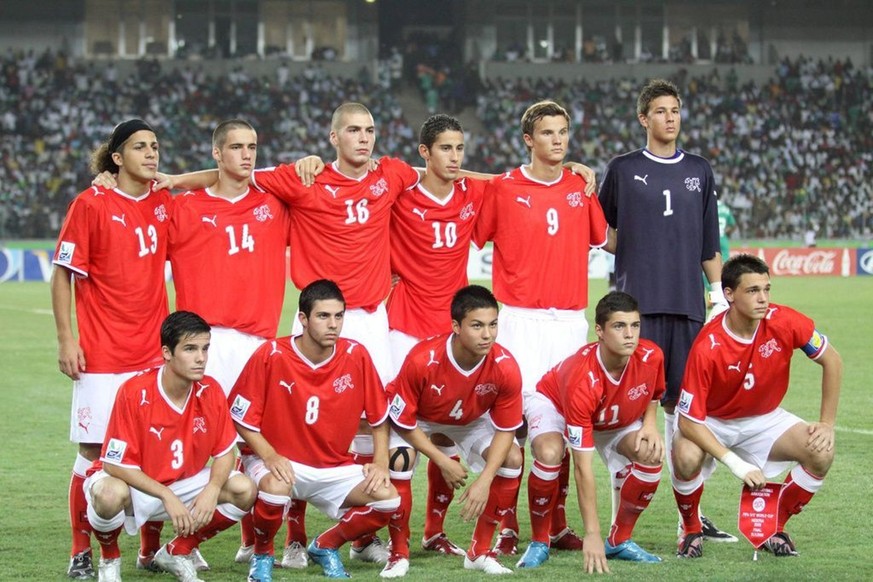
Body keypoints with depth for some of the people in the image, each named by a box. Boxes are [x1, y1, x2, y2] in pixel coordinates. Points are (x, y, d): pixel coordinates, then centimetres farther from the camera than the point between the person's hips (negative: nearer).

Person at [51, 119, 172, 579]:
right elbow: (63, 274, -4)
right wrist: (66, 339, -9)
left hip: (153, 350, 4)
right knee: (94, 451, -2)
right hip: (102, 353, -4)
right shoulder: (91, 204, -5)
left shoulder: (164, 204, 7)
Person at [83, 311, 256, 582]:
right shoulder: (135, 392, -24)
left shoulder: (210, 391, -10)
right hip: (132, 483, -5)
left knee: (244, 490, -15)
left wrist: (212, 490, -22)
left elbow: (224, 452, -1)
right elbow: (115, 464, -23)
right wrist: (167, 496, -29)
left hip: (184, 483, 5)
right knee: (110, 494, -40)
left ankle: (178, 551, 7)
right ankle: (109, 559, -4)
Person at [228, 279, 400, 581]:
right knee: (276, 486, -38)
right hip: (279, 463, -4)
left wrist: (380, 463, -6)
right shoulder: (270, 356, -14)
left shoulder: (356, 356, -7)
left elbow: (379, 417, 6)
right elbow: (242, 419, -7)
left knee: (388, 498, -18)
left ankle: (326, 545, 11)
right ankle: (262, 554, -4)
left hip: (334, 468, 4)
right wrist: (270, 457, -21)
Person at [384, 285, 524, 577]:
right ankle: (399, 553, -7)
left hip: (472, 420, 3)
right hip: (419, 418, -3)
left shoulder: (505, 367, -31)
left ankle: (480, 552, -1)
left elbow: (506, 429, -18)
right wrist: (443, 461, -24)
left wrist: (484, 481, -28)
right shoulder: (422, 361, -38)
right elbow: (402, 421, -24)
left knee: (512, 459, -18)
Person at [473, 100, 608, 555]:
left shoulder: (580, 188, 10)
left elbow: (601, 239, 22)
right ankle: (507, 526, -3)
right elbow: (472, 238, 4)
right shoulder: (503, 188, -1)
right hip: (519, 317, -3)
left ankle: (556, 524, 13)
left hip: (570, 317, 3)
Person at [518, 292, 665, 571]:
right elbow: (583, 467, -41)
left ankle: (619, 540, 0)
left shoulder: (651, 357, -28)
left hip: (617, 420, 5)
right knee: (549, 453, -36)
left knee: (651, 455, -22)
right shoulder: (582, 381, -42)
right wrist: (592, 534, -42)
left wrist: (649, 424, -21)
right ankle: (539, 543, -12)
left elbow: (652, 395, 2)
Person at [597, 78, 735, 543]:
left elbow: (709, 240, 18)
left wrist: (718, 290, 13)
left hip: (686, 304, 3)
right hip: (637, 303, -3)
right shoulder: (623, 169, 5)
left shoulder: (699, 171, 14)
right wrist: (632, 251, -2)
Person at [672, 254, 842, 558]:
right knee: (687, 457, -35)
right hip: (713, 423, -3)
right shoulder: (707, 347, -31)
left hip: (765, 420, 3)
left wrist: (827, 424, -9)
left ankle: (774, 528, 4)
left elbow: (831, 361, -5)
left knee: (821, 454, -21)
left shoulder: (784, 322, -22)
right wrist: (737, 465, -33)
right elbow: (688, 420, -28)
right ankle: (691, 530, -3)